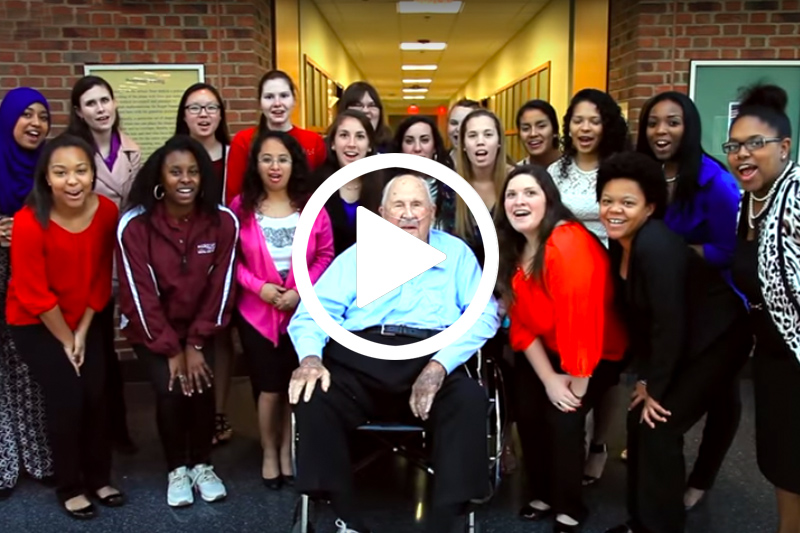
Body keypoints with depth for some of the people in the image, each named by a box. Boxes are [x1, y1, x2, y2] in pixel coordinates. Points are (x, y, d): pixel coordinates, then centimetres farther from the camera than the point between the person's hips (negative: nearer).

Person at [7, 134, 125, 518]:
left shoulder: (107, 212, -14)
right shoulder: (29, 223, -26)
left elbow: (101, 277, -3)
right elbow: (35, 295, -19)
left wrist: (82, 333, -4)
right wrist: (65, 340, -10)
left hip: (85, 319, 4)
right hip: (35, 324, -4)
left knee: (97, 395, 0)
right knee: (67, 398, -9)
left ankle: (99, 478, 21)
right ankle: (69, 487, 13)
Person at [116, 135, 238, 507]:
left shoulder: (223, 221, -13)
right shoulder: (134, 224, -19)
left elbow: (220, 286, -9)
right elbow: (140, 294, -16)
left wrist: (196, 343, -11)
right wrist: (171, 350, -16)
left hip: (199, 326, 2)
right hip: (151, 329, -1)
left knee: (202, 387, -16)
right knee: (171, 390, -18)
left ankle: (202, 465, 10)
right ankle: (176, 469, 8)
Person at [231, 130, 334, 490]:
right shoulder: (241, 207, -5)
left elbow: (325, 256, -3)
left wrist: (301, 290, -14)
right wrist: (258, 286, -17)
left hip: (303, 310, 1)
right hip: (257, 311, -1)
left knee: (297, 385, 8)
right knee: (269, 387, 5)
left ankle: (288, 451, 28)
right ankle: (269, 453, 26)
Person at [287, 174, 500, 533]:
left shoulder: (456, 253, 16)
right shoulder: (357, 255, 20)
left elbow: (483, 314, 3)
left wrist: (440, 365, -14)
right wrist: (310, 356, -13)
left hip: (430, 362, -1)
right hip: (359, 360, 1)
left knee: (471, 400, -31)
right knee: (312, 397, -27)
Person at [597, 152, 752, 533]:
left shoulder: (656, 246, -29)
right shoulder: (620, 243, -2)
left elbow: (670, 324, -27)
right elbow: (634, 315, 4)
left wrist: (656, 389, -17)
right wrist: (643, 378, 1)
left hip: (715, 342, -8)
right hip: (678, 345, 8)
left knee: (659, 427, -10)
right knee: (638, 420, 5)